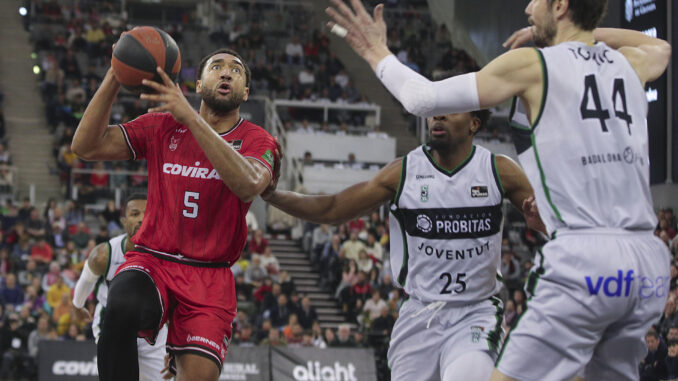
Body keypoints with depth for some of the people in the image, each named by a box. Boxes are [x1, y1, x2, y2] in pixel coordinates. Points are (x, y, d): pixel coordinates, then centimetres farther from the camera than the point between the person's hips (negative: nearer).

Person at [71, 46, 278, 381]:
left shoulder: (256, 141, 3)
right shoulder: (163, 126, 9)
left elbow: (248, 186, -22)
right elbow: (86, 147, 1)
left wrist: (192, 119, -29)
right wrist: (114, 78, -11)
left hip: (210, 277, 0)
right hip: (151, 262, 0)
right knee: (121, 308, -35)